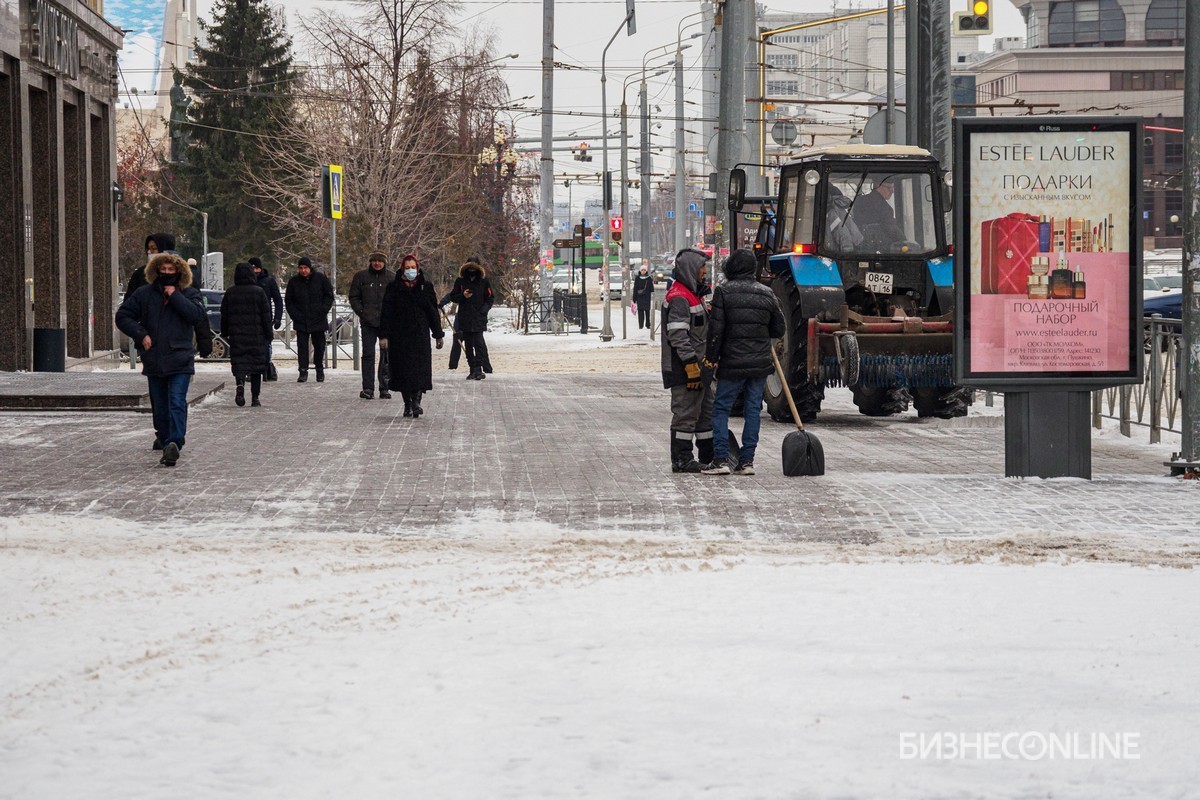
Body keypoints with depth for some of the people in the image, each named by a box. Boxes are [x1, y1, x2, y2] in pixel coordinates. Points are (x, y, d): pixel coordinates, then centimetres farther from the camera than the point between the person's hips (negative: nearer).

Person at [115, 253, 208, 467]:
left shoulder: (190, 294, 5)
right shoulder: (145, 294, 7)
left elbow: (198, 316, -13)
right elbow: (122, 316, 9)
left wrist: (175, 296, -12)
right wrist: (141, 335, -4)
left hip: (180, 361, -3)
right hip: (154, 361, 3)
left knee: (177, 403, -17)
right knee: (160, 408, 8)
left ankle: (174, 443, -26)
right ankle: (167, 446, 17)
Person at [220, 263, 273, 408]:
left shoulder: (230, 293, 2)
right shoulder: (259, 292, -3)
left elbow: (224, 315, 8)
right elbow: (266, 315, -2)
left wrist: (225, 333, 18)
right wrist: (268, 333, 5)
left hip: (236, 335, 1)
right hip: (256, 335, -1)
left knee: (239, 362, 0)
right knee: (257, 363, 8)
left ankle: (240, 383, -32)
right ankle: (255, 398, 8)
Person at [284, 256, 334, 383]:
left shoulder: (320, 279, -1)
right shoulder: (294, 281, 3)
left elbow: (329, 296, 5)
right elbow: (288, 300, 10)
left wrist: (323, 310, -8)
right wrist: (294, 314, -3)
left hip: (318, 320, -1)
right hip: (300, 320, 1)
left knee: (319, 345, 7)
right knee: (302, 346, -4)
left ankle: (320, 369, 22)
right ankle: (303, 371, -2)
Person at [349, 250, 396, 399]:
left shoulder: (392, 277, 5)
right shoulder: (361, 276, 6)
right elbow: (354, 297, 9)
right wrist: (361, 312, -4)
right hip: (368, 322, 0)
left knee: (387, 355, 2)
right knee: (368, 354, -2)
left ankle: (384, 388, 9)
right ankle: (368, 388, 0)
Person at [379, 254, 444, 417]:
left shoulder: (426, 287, 7)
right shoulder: (394, 288, 3)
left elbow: (433, 312, 12)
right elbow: (386, 312, 2)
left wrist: (438, 335, 12)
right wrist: (384, 335, -5)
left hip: (420, 335, 0)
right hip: (399, 336, 0)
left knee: (420, 369, -12)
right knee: (403, 369, 1)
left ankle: (416, 401, -17)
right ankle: (408, 404, 9)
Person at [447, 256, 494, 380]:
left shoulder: (483, 281, 4)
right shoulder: (461, 281, 7)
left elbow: (490, 299, 9)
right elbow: (452, 297, 11)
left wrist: (483, 310, -7)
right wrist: (463, 296, -9)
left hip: (479, 318, -3)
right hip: (464, 318, 3)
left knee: (478, 342, -13)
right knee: (468, 345, 6)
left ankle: (478, 369, -15)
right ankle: (473, 369, 12)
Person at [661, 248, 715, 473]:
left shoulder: (692, 295, 19)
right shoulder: (679, 298, -16)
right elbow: (678, 336, -23)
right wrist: (691, 365, -24)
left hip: (698, 368, 11)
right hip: (684, 369, -11)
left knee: (706, 413, 15)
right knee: (685, 414, -5)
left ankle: (709, 457, 21)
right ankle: (681, 460, -1)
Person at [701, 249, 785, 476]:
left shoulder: (724, 291, -6)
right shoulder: (766, 293, 7)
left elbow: (716, 329, -9)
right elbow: (778, 329, 12)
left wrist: (711, 358, -2)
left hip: (732, 363, -4)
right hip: (761, 363, 4)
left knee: (721, 408, 4)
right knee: (753, 410, 8)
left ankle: (721, 459, -4)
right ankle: (747, 461, 7)